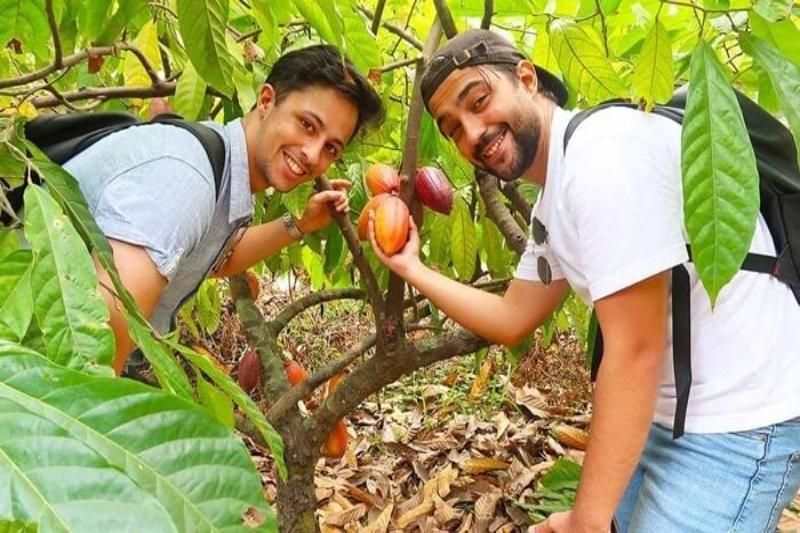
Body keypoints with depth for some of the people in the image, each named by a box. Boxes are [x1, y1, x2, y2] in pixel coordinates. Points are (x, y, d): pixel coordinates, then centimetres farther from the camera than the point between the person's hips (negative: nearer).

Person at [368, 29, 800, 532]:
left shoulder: (602, 152, -22)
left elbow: (635, 352, -24)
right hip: (671, 417, 9)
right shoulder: (553, 202, 7)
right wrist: (412, 268, 11)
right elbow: (513, 319, 15)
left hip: (737, 426, -9)